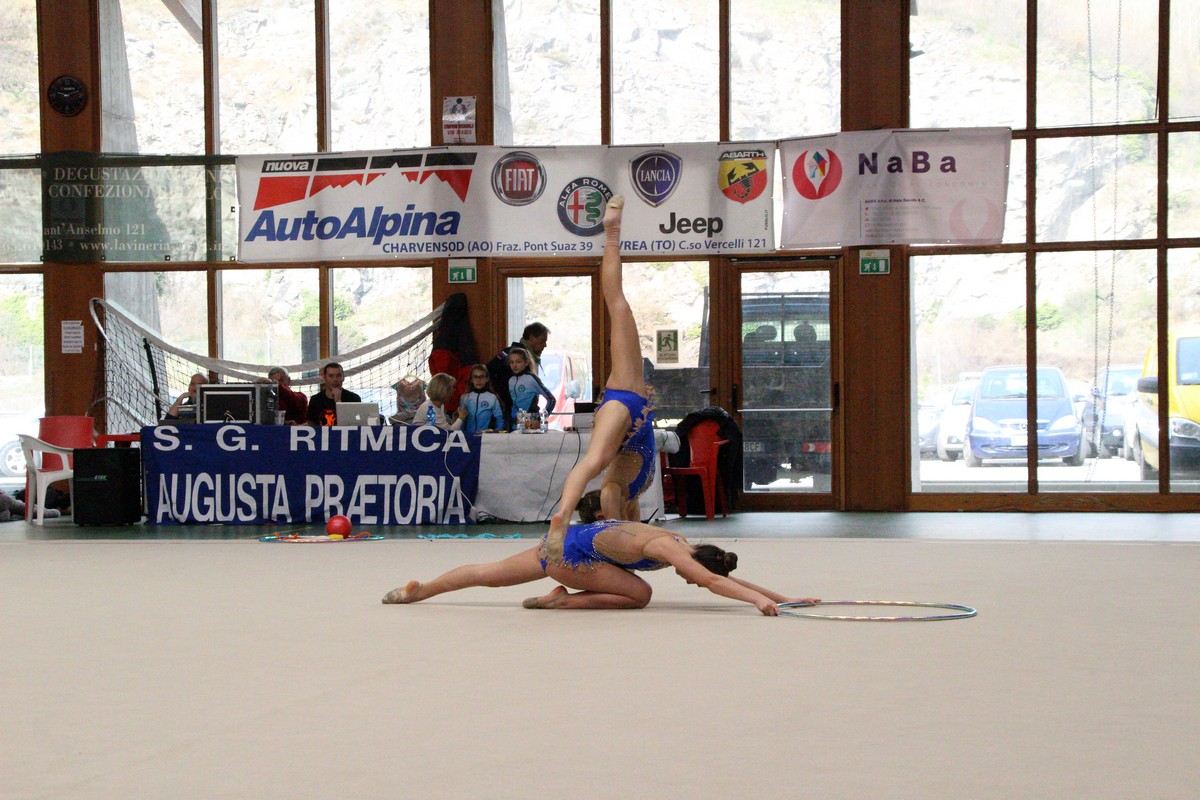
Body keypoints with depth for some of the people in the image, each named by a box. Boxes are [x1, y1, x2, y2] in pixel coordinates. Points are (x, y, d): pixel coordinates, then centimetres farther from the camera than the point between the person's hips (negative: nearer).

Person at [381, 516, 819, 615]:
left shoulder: (685, 547, -3)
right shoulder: (668, 550, -26)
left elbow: (725, 578, 0)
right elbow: (711, 581, -38)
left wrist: (784, 598, -5)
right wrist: (760, 600, -45)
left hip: (567, 541, 9)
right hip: (569, 553, -9)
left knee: (489, 574, 19)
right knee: (638, 594, -14)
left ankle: (417, 590, 30)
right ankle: (562, 600, -5)